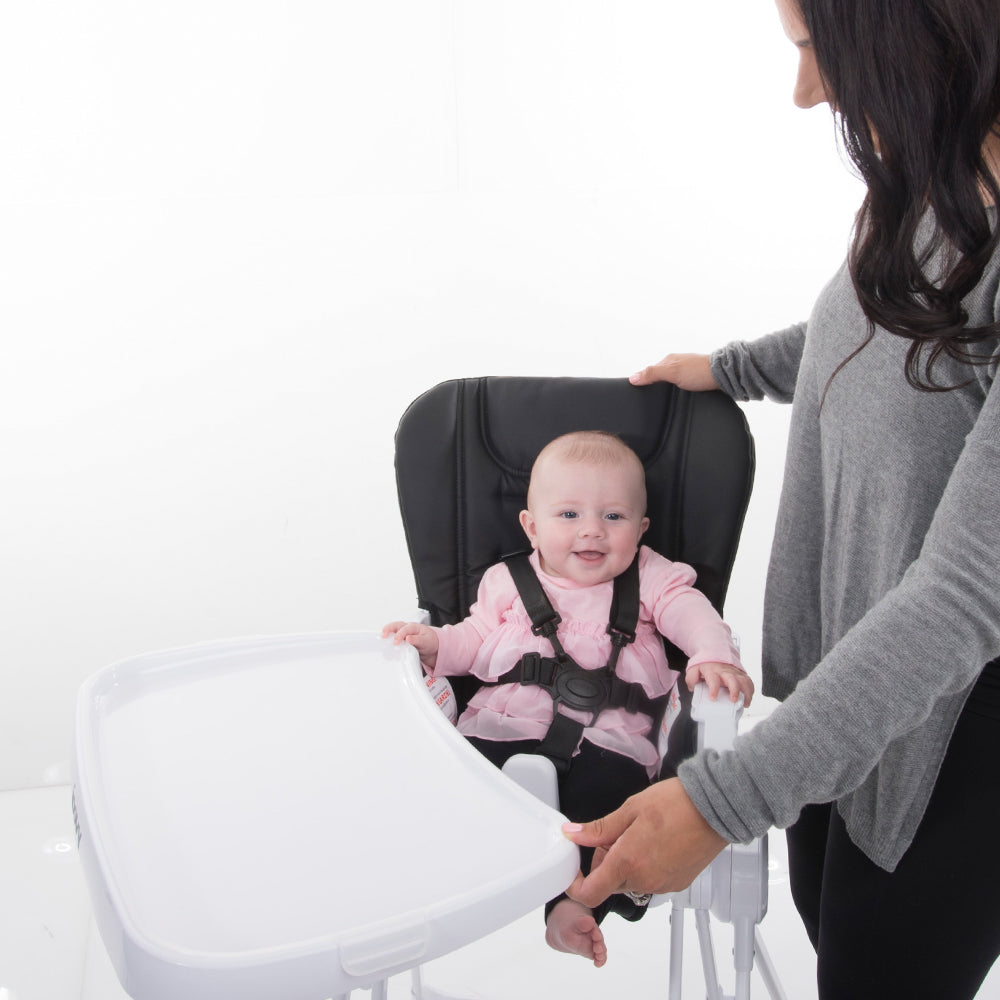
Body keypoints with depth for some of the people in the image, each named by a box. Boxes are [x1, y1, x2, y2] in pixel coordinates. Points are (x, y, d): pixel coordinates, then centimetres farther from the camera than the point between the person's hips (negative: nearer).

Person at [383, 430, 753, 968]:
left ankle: (577, 901, -30)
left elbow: (692, 615, -3)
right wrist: (435, 643, -1)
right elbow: (476, 641, 20)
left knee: (611, 782, -32)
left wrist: (715, 656, -25)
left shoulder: (651, 580, 11)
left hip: (609, 731, -1)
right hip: (509, 723, 2)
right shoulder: (507, 583, 16)